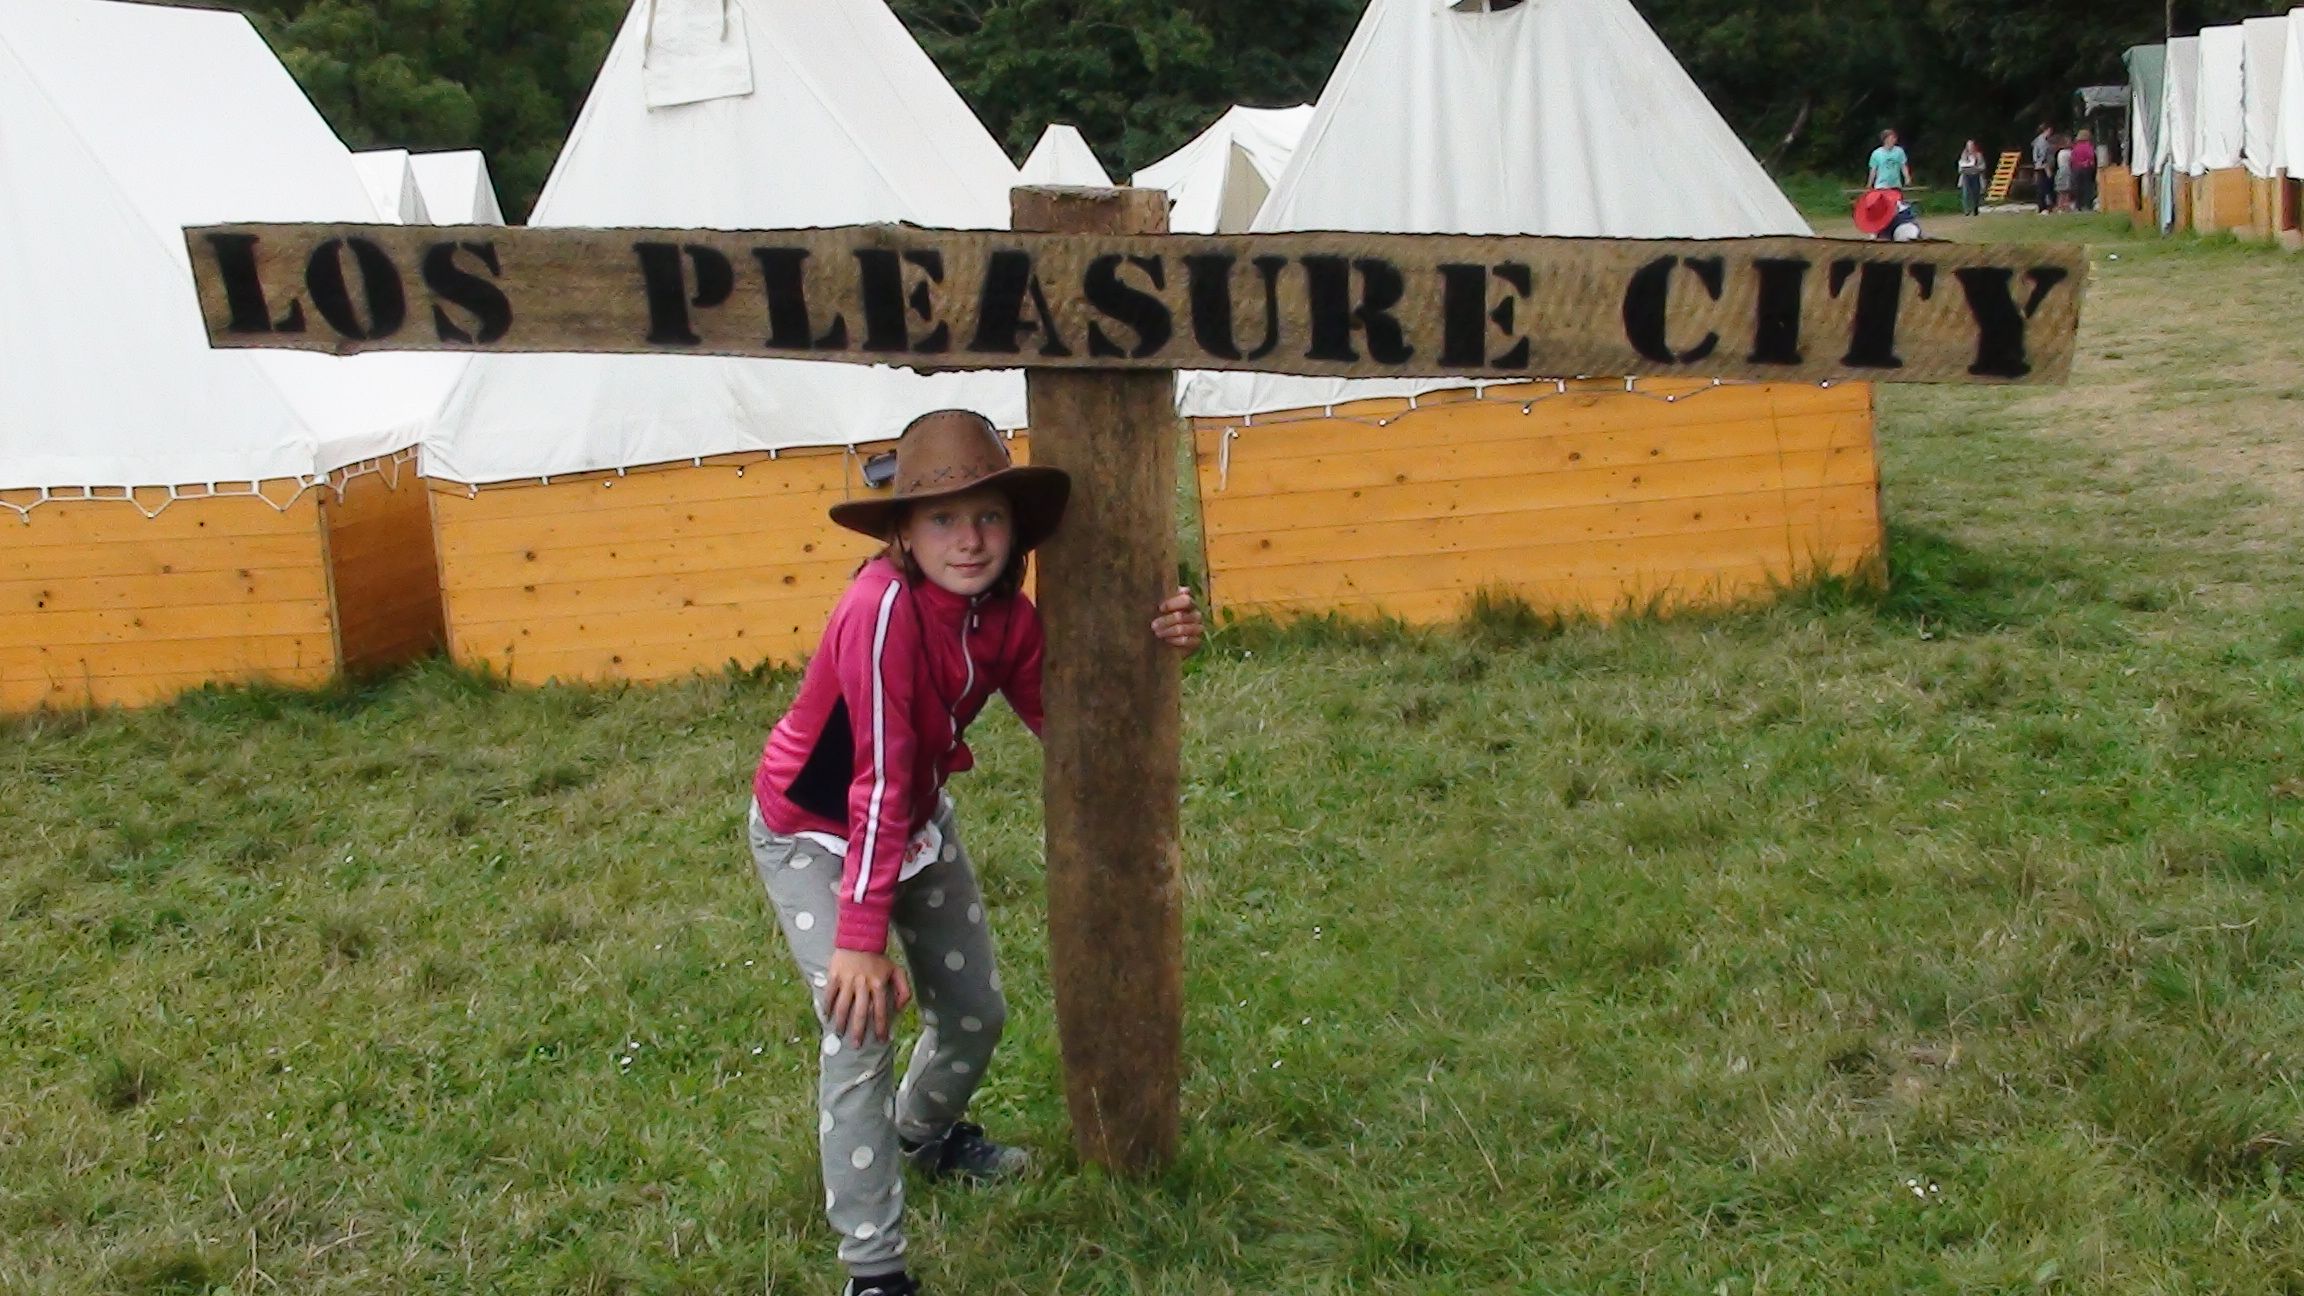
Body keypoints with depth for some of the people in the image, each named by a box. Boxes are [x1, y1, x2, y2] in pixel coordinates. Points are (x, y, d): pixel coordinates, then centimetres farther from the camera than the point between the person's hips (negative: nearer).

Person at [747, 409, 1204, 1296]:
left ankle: (925, 1134, 49)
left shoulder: (1004, 611, -12)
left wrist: (1148, 648, -19)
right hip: (813, 833, -7)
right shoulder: (884, 608, -35)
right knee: (861, 1028, -17)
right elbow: (878, 782, -36)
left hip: (918, 819, 7)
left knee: (976, 1011, 15)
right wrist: (862, 940, -34)